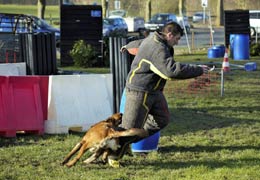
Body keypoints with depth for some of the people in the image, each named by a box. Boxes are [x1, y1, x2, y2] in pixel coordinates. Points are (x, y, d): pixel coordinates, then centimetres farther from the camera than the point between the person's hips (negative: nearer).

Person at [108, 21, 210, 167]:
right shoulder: (158, 49, -25)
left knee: (162, 119, 5)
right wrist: (198, 70, -29)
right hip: (139, 91, -11)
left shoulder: (153, 39, 9)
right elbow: (172, 70, -37)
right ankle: (114, 156, 12)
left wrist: (128, 46, 56)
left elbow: (139, 43, 33)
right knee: (130, 127, -4)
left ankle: (130, 140, 14)